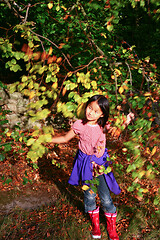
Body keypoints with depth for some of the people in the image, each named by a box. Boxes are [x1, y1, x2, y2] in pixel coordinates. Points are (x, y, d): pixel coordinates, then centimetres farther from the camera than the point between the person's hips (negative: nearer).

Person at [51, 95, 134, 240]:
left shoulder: (103, 126, -8)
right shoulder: (79, 125, -11)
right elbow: (66, 138, 1)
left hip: (100, 164, 0)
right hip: (86, 163, 0)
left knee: (105, 198, 2)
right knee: (89, 195, 9)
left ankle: (112, 227, 27)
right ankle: (95, 223, 37)